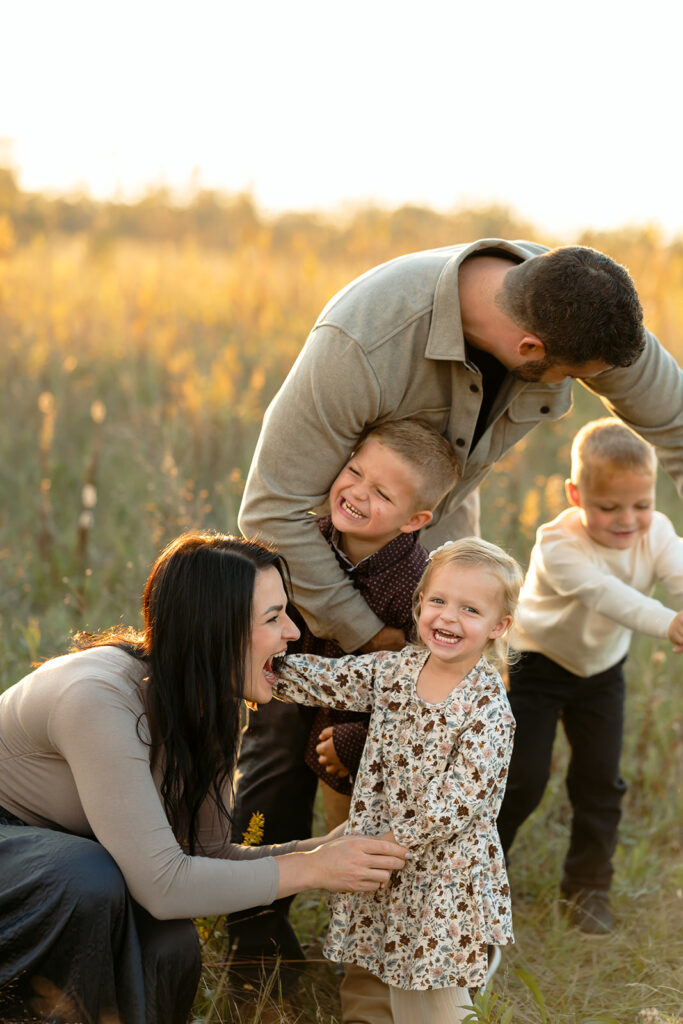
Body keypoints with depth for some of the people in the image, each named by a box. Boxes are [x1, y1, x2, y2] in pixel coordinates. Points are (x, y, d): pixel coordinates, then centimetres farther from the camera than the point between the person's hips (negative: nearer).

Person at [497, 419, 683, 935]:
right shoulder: (558, 544, -33)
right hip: (538, 665, -4)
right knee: (523, 779, -4)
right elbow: (605, 593, -50)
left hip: (602, 668, 4)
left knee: (601, 779, 4)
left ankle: (589, 884, 23)